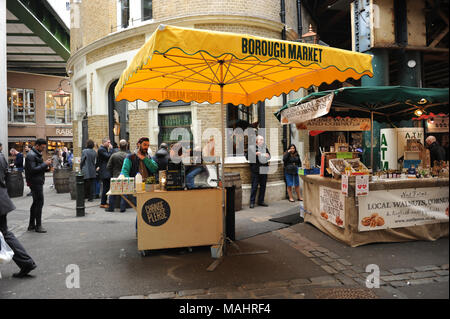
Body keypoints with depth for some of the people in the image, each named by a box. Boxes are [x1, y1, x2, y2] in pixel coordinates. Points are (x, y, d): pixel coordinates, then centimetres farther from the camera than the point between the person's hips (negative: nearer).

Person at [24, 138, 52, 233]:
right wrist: (45, 164, -19)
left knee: (36, 203, 15)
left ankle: (31, 225, 24)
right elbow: (32, 170, -22)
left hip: (38, 182, 11)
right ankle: (38, 226, -2)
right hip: (35, 182, -11)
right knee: (39, 203, -7)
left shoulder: (37, 154, 18)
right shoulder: (31, 155, -14)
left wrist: (47, 168, 4)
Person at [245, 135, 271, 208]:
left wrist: (267, 156, 0)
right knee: (254, 186, -4)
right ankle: (252, 202, 3)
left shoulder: (265, 147, 14)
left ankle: (261, 201, 20)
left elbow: (269, 156, 23)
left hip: (264, 170, 5)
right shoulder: (252, 147, -2)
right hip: (255, 170, -5)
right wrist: (255, 154, -17)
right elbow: (247, 157, -5)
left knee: (263, 186, 9)